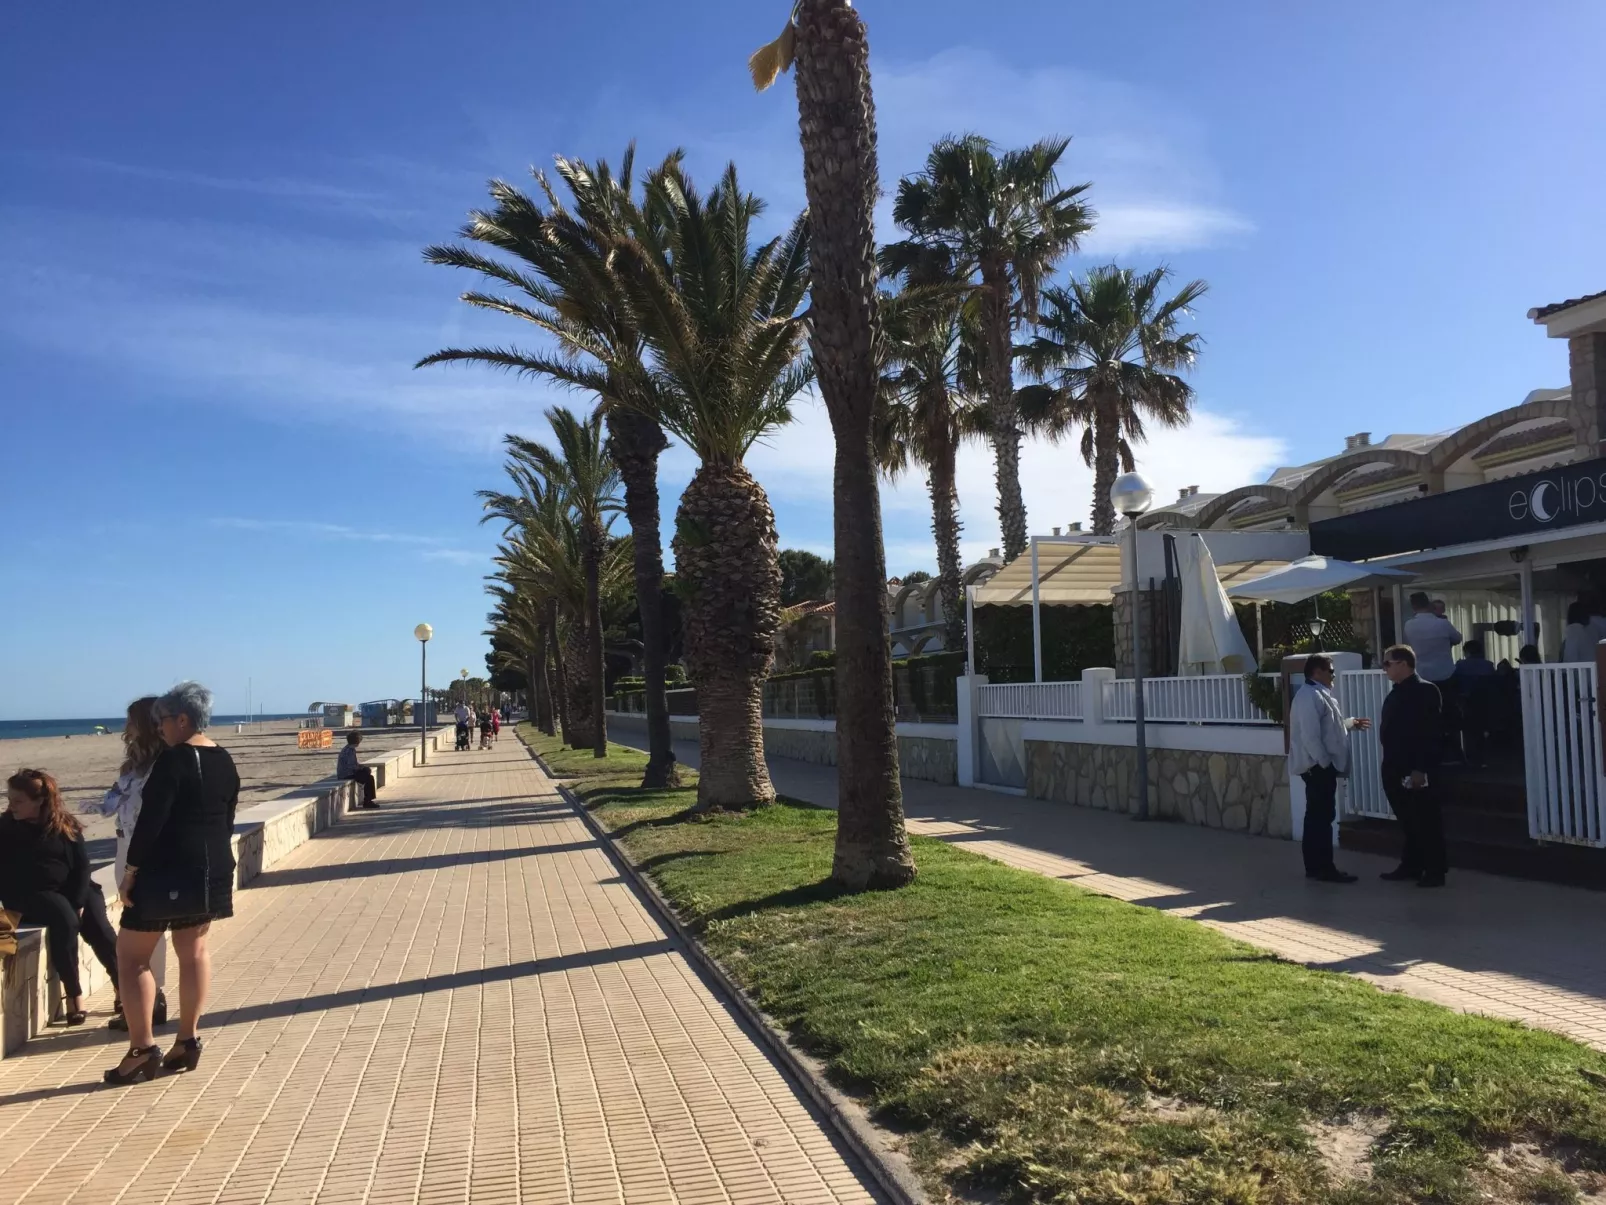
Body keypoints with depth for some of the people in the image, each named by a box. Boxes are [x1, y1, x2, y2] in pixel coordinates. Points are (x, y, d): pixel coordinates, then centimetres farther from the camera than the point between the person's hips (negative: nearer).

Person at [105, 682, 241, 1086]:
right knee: (194, 949, 17)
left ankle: (142, 1050, 2)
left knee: (131, 954, 4)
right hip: (212, 870, 8)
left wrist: (130, 872, -13)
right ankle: (188, 1041, 20)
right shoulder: (225, 761, 8)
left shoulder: (172, 759, -16)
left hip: (168, 870, -8)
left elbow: (151, 819, -19)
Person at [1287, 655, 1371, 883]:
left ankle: (1315, 866, 19)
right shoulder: (1310, 696, -18)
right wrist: (1326, 762, -21)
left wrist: (1351, 723, 24)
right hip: (1318, 766, -11)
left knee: (1317, 816, 13)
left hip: (1322, 765, 11)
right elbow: (1310, 735, -24)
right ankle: (1323, 868, -2)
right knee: (1321, 817, -7)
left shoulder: (1320, 694, 17)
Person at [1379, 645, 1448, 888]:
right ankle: (1411, 866, 23)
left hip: (1417, 770, -8)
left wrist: (1420, 769, -22)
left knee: (1426, 821, 2)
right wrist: (1389, 766, 12)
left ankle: (1435, 871, 9)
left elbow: (1431, 732, -18)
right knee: (1407, 821, 14)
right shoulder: (1395, 694, 14)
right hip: (1396, 769, 8)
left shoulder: (1425, 690, -11)